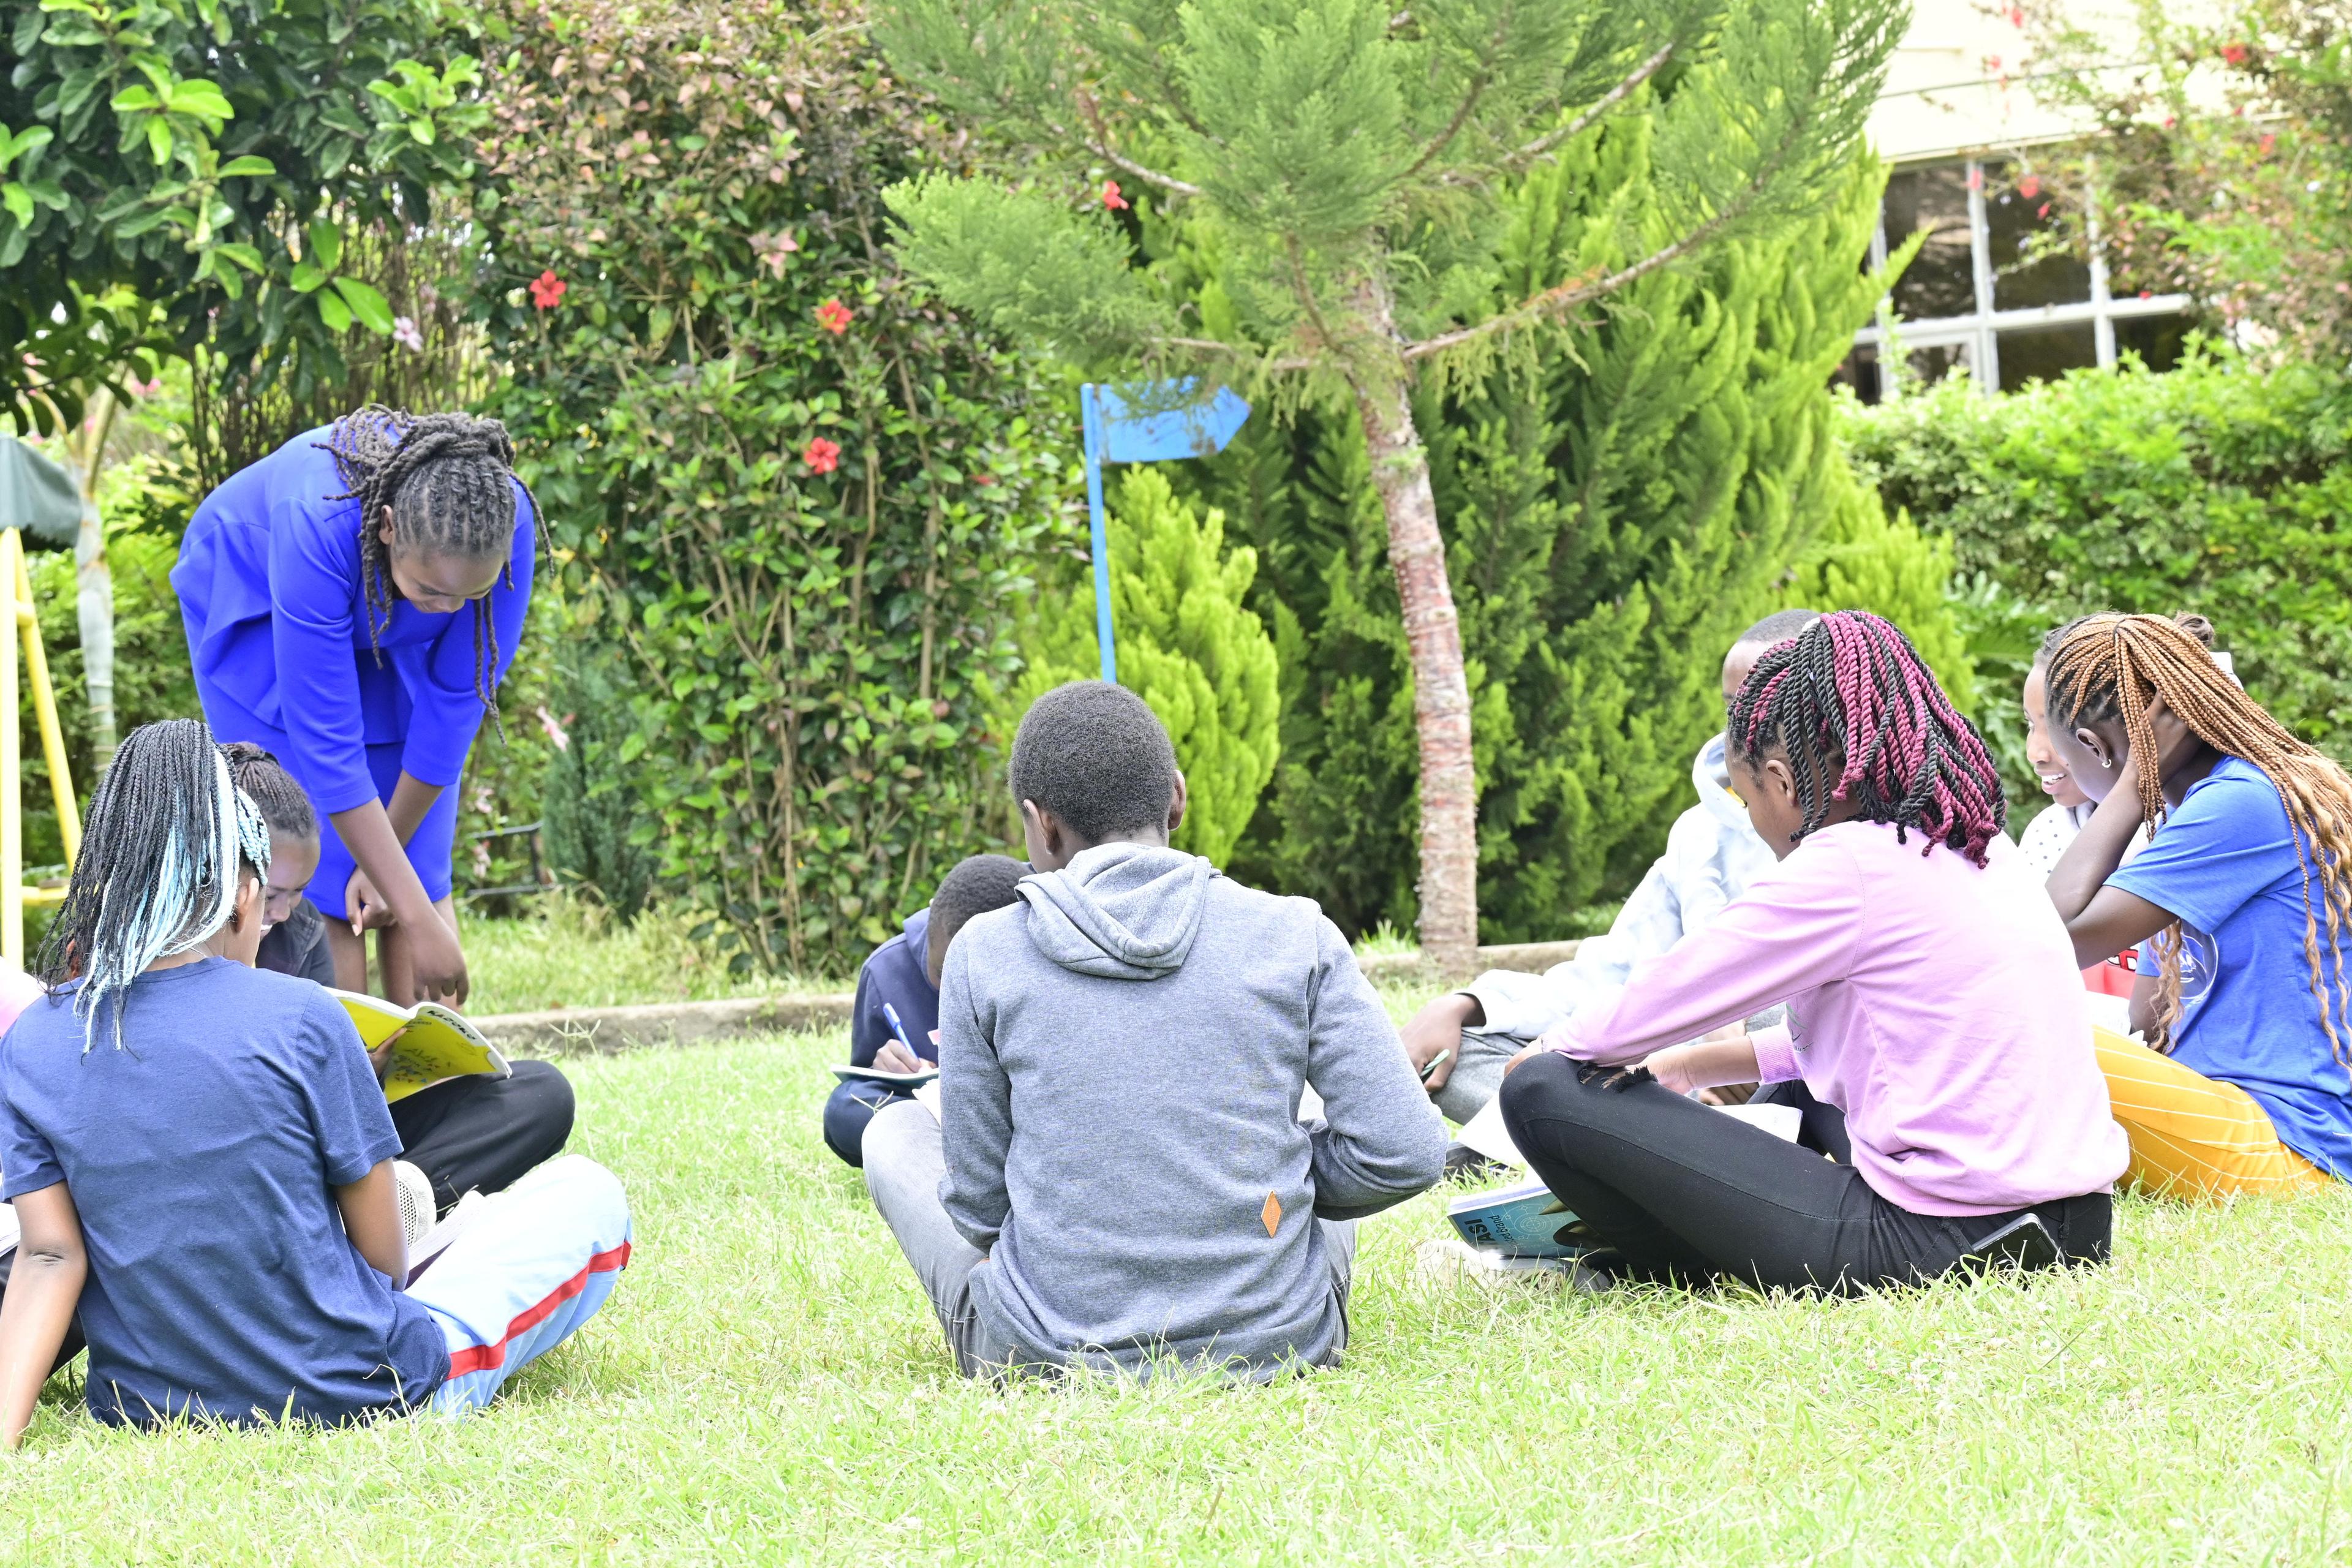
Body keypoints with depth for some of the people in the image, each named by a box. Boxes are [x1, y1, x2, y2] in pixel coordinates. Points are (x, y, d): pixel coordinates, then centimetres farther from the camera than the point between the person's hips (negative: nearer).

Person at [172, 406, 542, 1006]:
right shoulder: (320, 524, -43)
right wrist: (417, 921, -38)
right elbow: (326, 743, -39)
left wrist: (389, 857, -14)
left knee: (423, 868, -5)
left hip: (394, 637, 3)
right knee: (318, 877, -13)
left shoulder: (509, 524, -33)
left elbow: (458, 702, -21)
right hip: (258, 620, -3)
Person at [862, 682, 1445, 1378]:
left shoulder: (985, 955, -6)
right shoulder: (1293, 936, -5)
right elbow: (1405, 1156, -6)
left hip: (1044, 1354, -1)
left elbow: (979, 1205, 0)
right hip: (1278, 1343, 1)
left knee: (895, 1133, 26)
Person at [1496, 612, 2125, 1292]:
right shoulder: (1986, 849, 14)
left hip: (1929, 1238, -9)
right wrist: (1690, 1066, 32)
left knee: (1545, 1093, -8)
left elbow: (1654, 1006, -4)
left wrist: (1547, 1051, 16)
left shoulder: (1844, 866, -10)